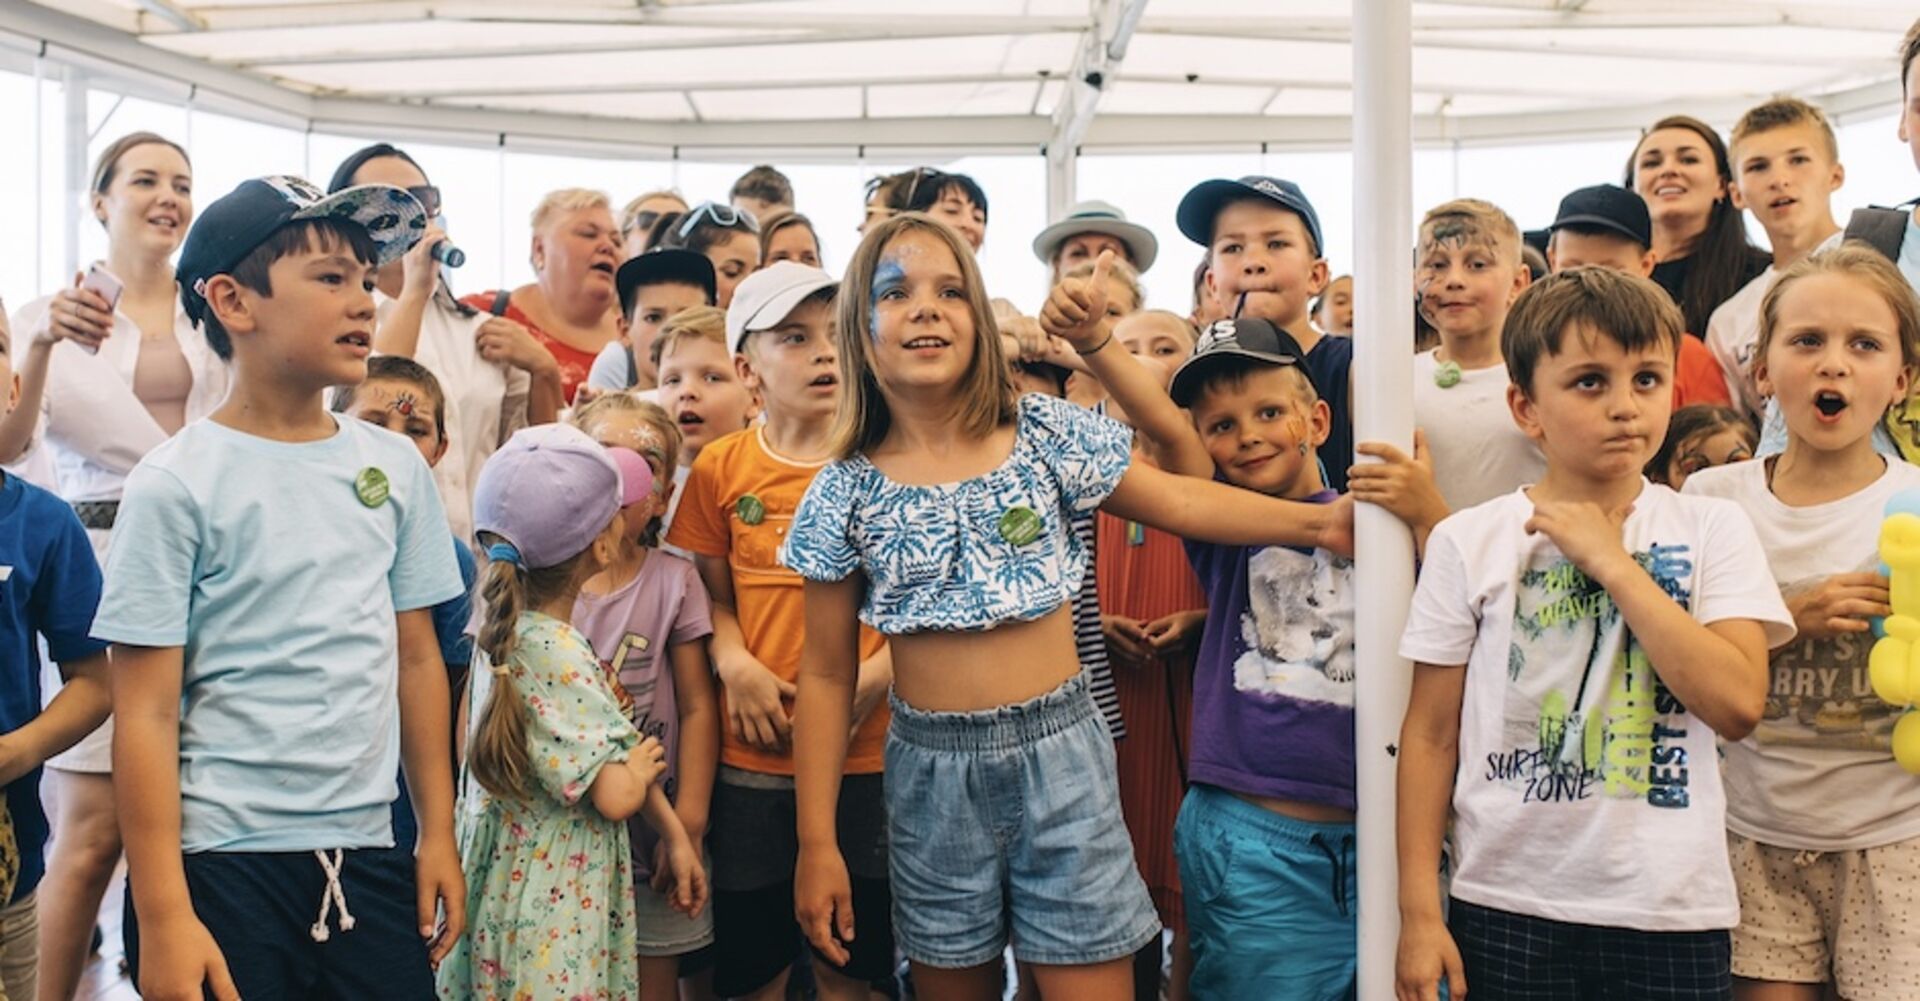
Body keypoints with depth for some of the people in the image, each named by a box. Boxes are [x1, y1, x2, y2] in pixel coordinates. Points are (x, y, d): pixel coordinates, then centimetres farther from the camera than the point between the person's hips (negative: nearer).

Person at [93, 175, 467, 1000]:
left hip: (367, 854, 4)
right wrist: (162, 915, -12)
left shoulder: (396, 467, 5)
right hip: (221, 865, -4)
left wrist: (438, 835, 11)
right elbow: (146, 713, -9)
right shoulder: (176, 484, -8)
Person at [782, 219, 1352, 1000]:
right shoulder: (845, 493, -3)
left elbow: (1176, 501, 8)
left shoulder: (1044, 433, -2)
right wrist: (818, 841, -2)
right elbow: (827, 676, 1)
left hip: (1061, 756, 0)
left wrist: (1317, 519, -3)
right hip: (931, 774, 0)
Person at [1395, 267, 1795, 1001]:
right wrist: (1420, 912, -2)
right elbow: (1430, 734, 1)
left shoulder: (1711, 530, 0)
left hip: (1669, 912, 0)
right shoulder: (1468, 542, -1)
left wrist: (1610, 561, -14)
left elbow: (1738, 704, -12)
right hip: (1506, 905, 0)